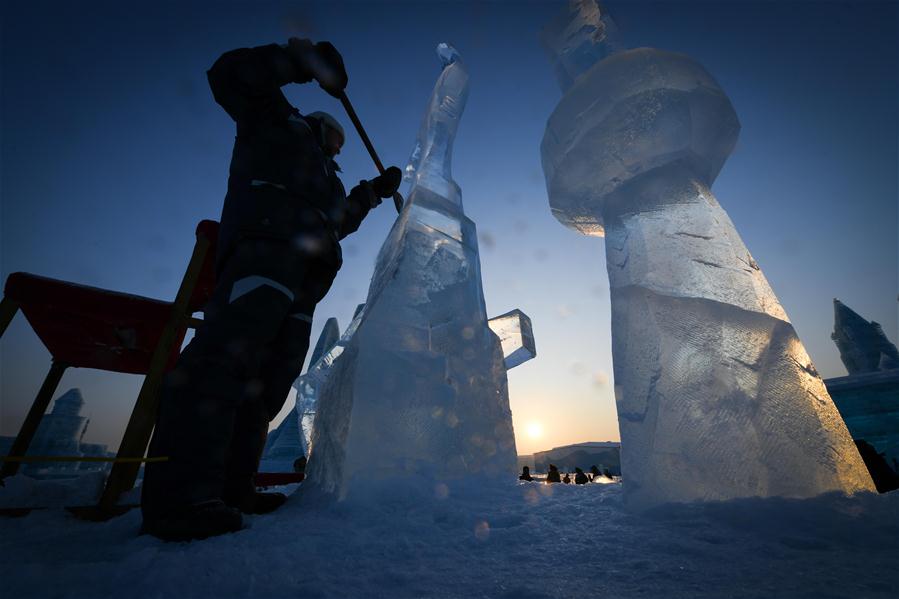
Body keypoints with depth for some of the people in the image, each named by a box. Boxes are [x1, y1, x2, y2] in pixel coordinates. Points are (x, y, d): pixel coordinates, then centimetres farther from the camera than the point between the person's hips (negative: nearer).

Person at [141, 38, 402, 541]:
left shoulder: (324, 180, 42)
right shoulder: (277, 122, 27)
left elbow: (338, 223, 35)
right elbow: (230, 74, 14)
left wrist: (373, 193, 32)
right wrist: (303, 61, 8)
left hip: (302, 275, 8)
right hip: (266, 241, -8)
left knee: (269, 378, -2)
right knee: (229, 352, -24)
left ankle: (232, 488, 1)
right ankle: (179, 496, -25)